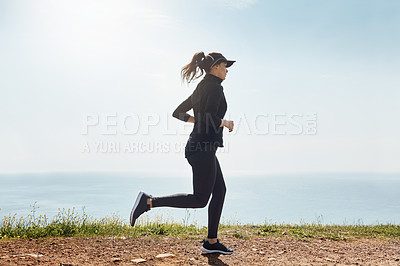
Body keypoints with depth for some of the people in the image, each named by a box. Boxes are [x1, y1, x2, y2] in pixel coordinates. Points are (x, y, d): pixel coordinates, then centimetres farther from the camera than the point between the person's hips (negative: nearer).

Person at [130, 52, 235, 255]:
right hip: (203, 148, -10)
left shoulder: (201, 88, 17)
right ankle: (149, 201, -6)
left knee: (220, 191, 14)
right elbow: (210, 119, -24)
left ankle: (211, 242, 19)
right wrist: (225, 123, -5)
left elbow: (178, 113, 21)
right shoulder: (214, 87, -11)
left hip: (199, 147, 10)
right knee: (199, 199, -3)